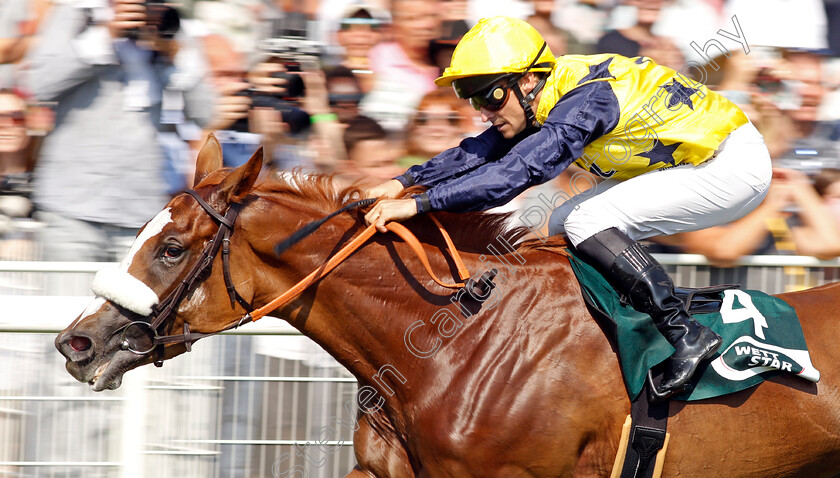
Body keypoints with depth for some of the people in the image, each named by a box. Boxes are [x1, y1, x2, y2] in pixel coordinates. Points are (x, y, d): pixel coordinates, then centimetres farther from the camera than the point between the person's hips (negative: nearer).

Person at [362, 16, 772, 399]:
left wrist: (418, 204, -38)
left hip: (735, 164, -10)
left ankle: (686, 335, -19)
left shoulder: (585, 100, -28)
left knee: (585, 222, -19)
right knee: (564, 225, 6)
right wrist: (403, 182, -8)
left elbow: (518, 171, -36)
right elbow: (478, 153, 5)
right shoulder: (544, 98, 0)